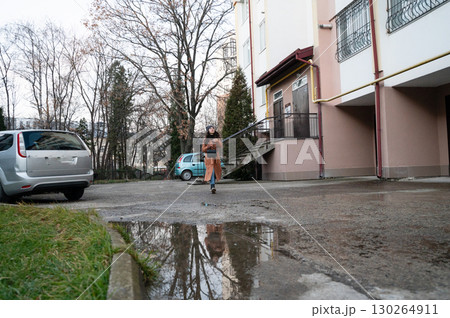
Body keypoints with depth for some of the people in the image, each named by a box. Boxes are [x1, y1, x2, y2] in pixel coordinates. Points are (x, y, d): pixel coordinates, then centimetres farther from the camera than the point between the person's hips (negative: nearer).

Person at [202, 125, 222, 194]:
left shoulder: (217, 138, 10)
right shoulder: (206, 139, 5)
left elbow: (220, 146, -5)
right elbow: (203, 149, 4)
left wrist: (217, 141, -25)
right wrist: (208, 146, -13)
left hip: (216, 157, 3)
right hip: (208, 157, -3)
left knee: (216, 172, 4)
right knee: (211, 170, -16)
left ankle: (213, 185, 23)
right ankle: (213, 187, -23)